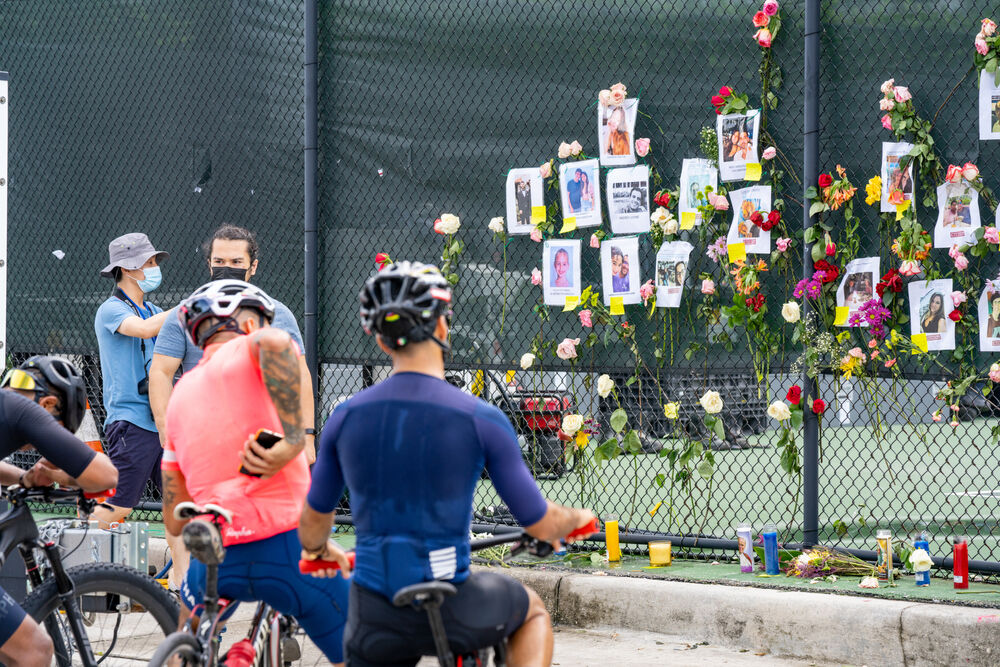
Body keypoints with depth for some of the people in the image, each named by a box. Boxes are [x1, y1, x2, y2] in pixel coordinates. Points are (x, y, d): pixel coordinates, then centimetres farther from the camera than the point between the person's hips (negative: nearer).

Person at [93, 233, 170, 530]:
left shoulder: (152, 311, 19)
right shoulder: (111, 310, -7)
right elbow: (145, 329, -25)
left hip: (163, 422, 8)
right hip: (132, 424, -8)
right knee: (116, 508, -11)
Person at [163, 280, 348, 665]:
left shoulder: (180, 395, 21)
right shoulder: (247, 352, 3)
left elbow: (174, 522, 21)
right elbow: (274, 342, -27)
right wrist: (292, 437, -23)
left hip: (214, 560, 6)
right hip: (286, 546, -6)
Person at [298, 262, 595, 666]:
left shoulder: (346, 418, 0)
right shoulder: (481, 420, -10)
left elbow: (315, 517, 15)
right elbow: (540, 525, -3)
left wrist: (317, 551, 38)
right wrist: (576, 520, 20)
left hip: (375, 618, 2)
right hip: (452, 612, -2)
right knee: (532, 610, 30)